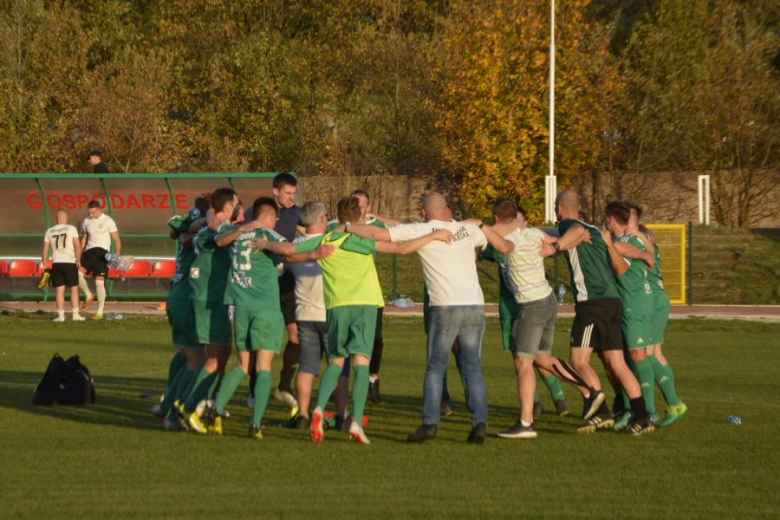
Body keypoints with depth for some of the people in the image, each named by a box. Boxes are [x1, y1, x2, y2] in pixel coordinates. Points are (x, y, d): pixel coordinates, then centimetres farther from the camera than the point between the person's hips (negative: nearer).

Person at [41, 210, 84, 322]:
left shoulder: (49, 231, 7)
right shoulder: (71, 229, -2)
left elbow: (45, 250, 6)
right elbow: (78, 246, -9)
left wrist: (44, 264, 13)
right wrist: (78, 260, 1)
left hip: (56, 263, 2)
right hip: (70, 262, -2)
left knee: (59, 290, 6)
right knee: (74, 289, 6)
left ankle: (61, 315, 2)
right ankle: (75, 314, 4)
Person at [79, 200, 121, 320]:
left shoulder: (108, 221, -4)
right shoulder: (87, 221, 11)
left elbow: (117, 239, -3)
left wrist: (117, 255, -14)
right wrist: (79, 255, 17)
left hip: (102, 252, -5)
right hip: (89, 251, 5)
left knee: (99, 282, -8)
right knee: (78, 273, -17)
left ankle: (100, 312, 0)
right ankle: (89, 296, 6)